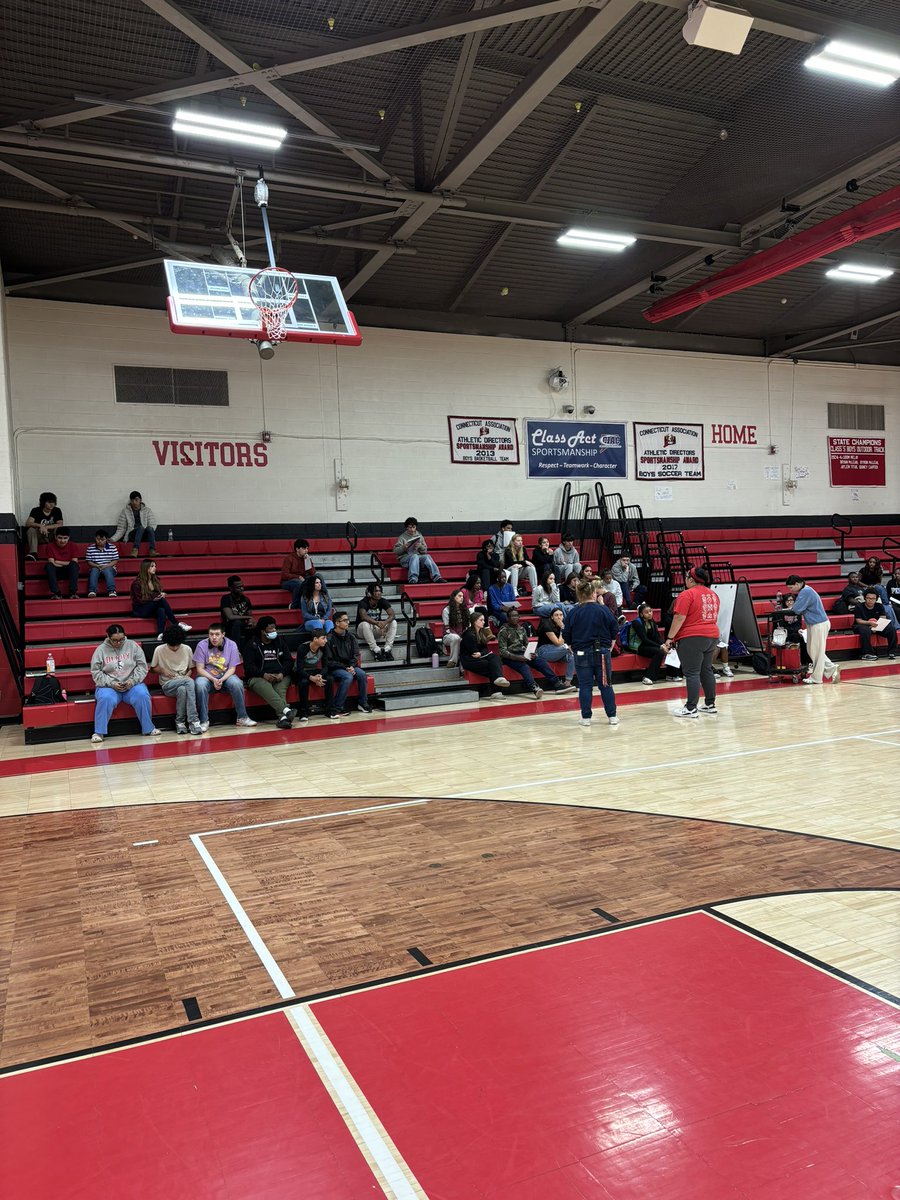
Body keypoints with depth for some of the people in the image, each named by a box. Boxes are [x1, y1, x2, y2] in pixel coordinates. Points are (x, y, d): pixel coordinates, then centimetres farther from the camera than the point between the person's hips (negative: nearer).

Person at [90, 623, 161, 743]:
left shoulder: (133, 646, 5)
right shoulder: (101, 650, 2)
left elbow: (142, 666, 3)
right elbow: (96, 672, -1)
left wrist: (133, 681, -12)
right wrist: (111, 683, -14)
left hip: (132, 685, 1)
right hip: (109, 686, -1)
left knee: (142, 695, -30)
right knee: (106, 699, -34)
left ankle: (148, 729, -16)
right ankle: (98, 732, -20)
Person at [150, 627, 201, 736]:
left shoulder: (187, 649, 6)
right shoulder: (159, 650, 0)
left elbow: (191, 668, 14)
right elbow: (154, 667, 12)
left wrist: (186, 676, -7)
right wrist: (163, 670, -8)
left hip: (184, 681, 2)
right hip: (167, 685, -2)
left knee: (182, 689, -38)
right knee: (190, 682, -34)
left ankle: (180, 722, -29)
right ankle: (193, 720, -30)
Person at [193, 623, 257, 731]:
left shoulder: (231, 645, -4)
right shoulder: (202, 645, -7)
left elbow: (232, 668, -3)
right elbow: (200, 669, -7)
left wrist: (221, 680, -21)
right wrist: (213, 680, -22)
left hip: (226, 676, 1)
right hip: (207, 676, -1)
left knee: (237, 683, -30)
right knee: (200, 685, -34)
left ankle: (242, 717, -15)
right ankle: (204, 720, -24)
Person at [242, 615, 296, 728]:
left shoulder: (280, 641, 19)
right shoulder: (251, 644, 7)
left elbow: (289, 661, 13)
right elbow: (248, 666, -2)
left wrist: (282, 673, -8)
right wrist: (264, 674, -19)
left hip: (280, 676, 3)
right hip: (258, 677, -3)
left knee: (280, 690, -33)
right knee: (266, 689, -38)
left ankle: (282, 717, -51)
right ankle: (286, 710, -56)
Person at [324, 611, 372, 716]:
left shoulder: (350, 637, 7)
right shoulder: (330, 639, -12)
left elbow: (355, 655, 8)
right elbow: (329, 661, -13)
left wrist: (352, 667, -12)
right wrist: (345, 668, -18)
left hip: (349, 667, 6)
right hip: (334, 669, -5)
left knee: (362, 674, -21)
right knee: (348, 677, -33)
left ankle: (363, 703, -4)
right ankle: (337, 708, -26)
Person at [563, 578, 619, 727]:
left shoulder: (572, 613, -5)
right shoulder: (603, 610, -7)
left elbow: (566, 636, -1)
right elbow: (615, 631, -1)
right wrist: (609, 644, 15)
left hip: (581, 654, 0)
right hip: (602, 653, 0)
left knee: (585, 686, 6)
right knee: (605, 685, 9)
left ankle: (586, 717, 7)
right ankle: (612, 716, 12)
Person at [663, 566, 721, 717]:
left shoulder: (687, 594, -11)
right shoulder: (713, 594, 13)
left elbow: (679, 618, -16)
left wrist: (670, 639, -13)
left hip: (692, 638, -8)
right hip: (712, 636, 8)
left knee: (692, 673, -7)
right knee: (707, 670, 16)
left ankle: (691, 709, -8)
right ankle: (710, 704, 22)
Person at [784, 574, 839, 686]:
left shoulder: (806, 592, -20)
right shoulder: (804, 591, 12)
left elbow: (797, 609, -24)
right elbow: (799, 609, 12)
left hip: (819, 625, -10)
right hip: (813, 625, 10)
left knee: (816, 651, 0)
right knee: (812, 650, 15)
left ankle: (816, 677, 9)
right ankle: (832, 668, 19)